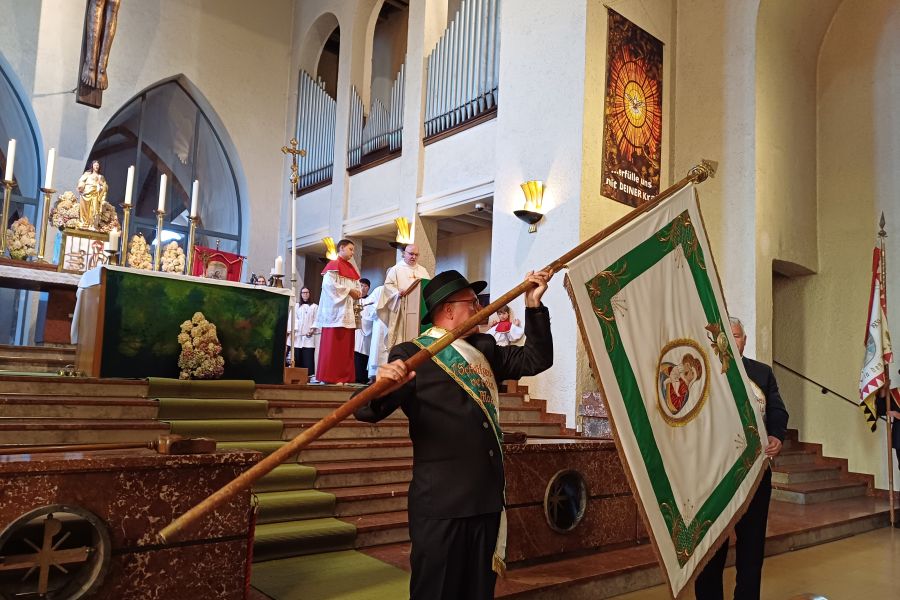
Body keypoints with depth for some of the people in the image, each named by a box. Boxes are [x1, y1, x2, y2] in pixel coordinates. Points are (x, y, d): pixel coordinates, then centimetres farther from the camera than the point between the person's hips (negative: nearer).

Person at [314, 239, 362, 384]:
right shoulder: (333, 265, -3)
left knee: (346, 344, 5)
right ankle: (329, 376, -5)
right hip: (335, 310, -8)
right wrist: (348, 291, -14)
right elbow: (328, 283, -17)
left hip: (348, 312, 8)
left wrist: (357, 293, -3)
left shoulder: (351, 268, 21)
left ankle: (344, 376, 8)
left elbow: (357, 286, 20)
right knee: (333, 344, -8)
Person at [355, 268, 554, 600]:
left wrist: (533, 305, 4)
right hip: (441, 504, -6)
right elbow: (368, 410, -16)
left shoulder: (485, 350, 13)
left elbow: (536, 359, 13)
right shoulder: (412, 354, -9)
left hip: (487, 499, 7)